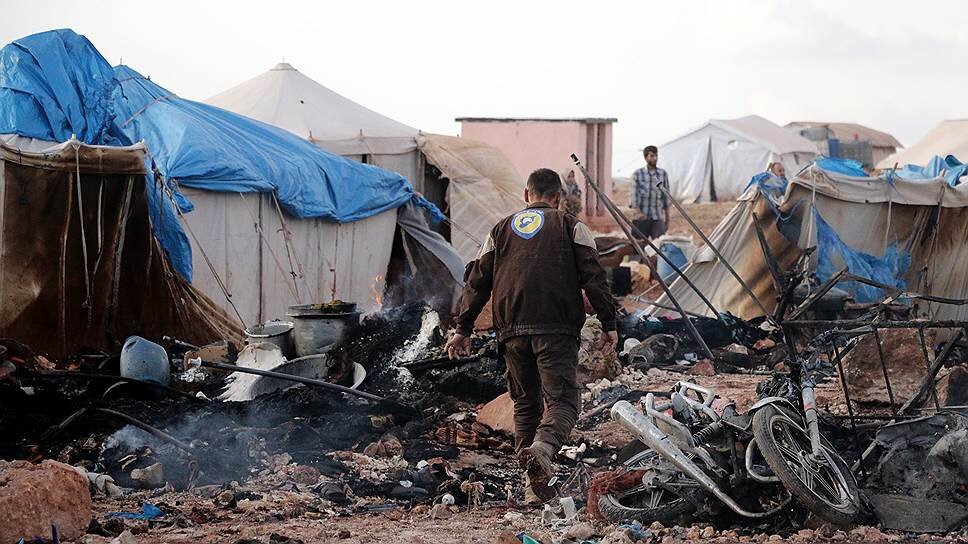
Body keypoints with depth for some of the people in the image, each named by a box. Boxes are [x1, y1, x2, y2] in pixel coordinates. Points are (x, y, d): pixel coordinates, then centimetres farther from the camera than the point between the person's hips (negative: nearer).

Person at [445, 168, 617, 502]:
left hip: (512, 330, 4)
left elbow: (477, 282, 17)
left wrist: (463, 329, 21)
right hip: (556, 329, -4)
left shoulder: (501, 230, 20)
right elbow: (593, 277, 0)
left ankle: (534, 485, 9)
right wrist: (608, 323, 2)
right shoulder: (570, 226, 11)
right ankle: (543, 448, -39)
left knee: (526, 403, 14)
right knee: (563, 399, -8)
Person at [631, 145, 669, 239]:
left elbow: (666, 198, 12)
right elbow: (634, 197, -1)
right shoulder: (637, 174, 2)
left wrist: (667, 220, 11)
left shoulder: (663, 174, 9)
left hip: (658, 218, 2)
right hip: (641, 218, -1)